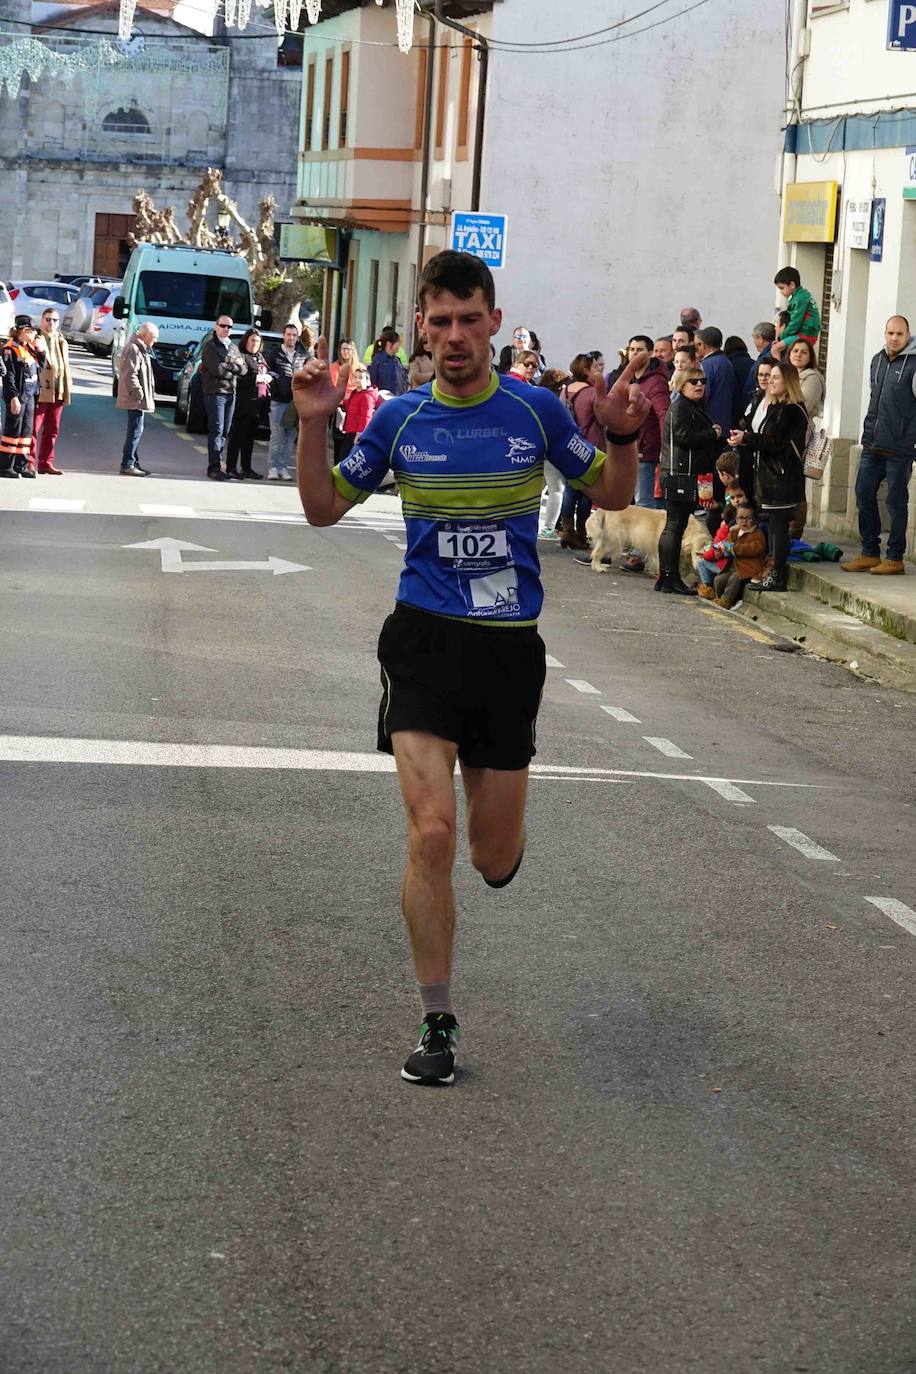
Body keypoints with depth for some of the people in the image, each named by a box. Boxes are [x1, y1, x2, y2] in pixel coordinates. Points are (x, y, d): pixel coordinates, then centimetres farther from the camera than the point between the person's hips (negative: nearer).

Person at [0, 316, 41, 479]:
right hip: (17, 396, -8)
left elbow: (37, 369, 20)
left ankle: (21, 465, 14)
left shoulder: (29, 348, 14)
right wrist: (13, 397, -21)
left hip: (30, 396, 8)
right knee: (13, 430, -6)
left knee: (27, 430, 9)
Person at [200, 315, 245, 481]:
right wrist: (234, 366, -4)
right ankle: (214, 467, -14)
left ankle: (216, 465, 12)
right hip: (215, 392, -7)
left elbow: (243, 368, 9)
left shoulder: (233, 348, 20)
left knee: (225, 431, 7)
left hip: (231, 393, 7)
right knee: (216, 430, -12)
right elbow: (216, 369, -17)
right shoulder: (210, 347, -3)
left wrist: (227, 367, -8)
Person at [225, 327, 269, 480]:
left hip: (258, 402, 8)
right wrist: (257, 378, -18)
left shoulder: (260, 357, 20)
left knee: (250, 436, 12)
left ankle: (247, 468, 17)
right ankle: (231, 467, -2)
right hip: (244, 402, -8)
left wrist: (269, 377, 4)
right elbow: (239, 378, -17)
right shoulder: (241, 356, -6)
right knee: (238, 435, -5)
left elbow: (268, 373, 27)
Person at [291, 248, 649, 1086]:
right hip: (425, 639, 0)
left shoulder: (535, 410, 0)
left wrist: (624, 437, -11)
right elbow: (324, 508, 11)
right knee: (431, 834, -14)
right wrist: (314, 426, -5)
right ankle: (438, 1025, 0)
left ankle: (498, 831, 47)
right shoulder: (400, 419, 2)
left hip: (510, 646, 1)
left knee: (494, 861, 6)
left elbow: (613, 496, 10)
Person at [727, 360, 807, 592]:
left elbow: (777, 443, -18)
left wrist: (746, 438, -20)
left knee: (778, 523, -8)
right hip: (769, 474, 10)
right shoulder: (774, 408, 19)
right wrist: (744, 439, 5)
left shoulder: (793, 411, -12)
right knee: (772, 523, 10)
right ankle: (772, 572, 14)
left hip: (783, 476, -10)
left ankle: (777, 576, -7)